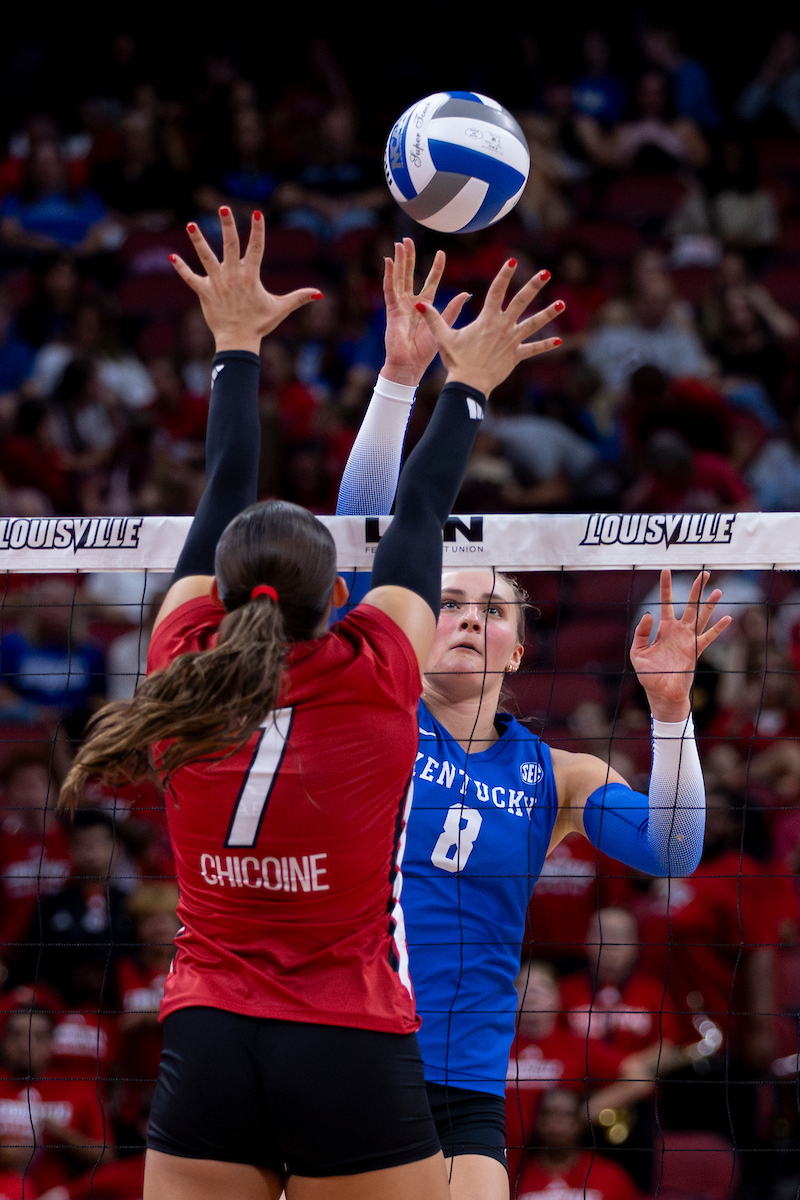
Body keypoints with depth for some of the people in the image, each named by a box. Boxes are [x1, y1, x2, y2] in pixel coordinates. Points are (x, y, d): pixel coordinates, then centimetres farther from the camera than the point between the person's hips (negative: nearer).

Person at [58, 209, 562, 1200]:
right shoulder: (376, 677, -5)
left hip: (204, 1045, 3)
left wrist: (237, 347, 27)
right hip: (353, 1053, -3)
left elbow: (223, 501, 15)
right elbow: (418, 513, 10)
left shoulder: (184, 667, 1)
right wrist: (466, 384, 24)